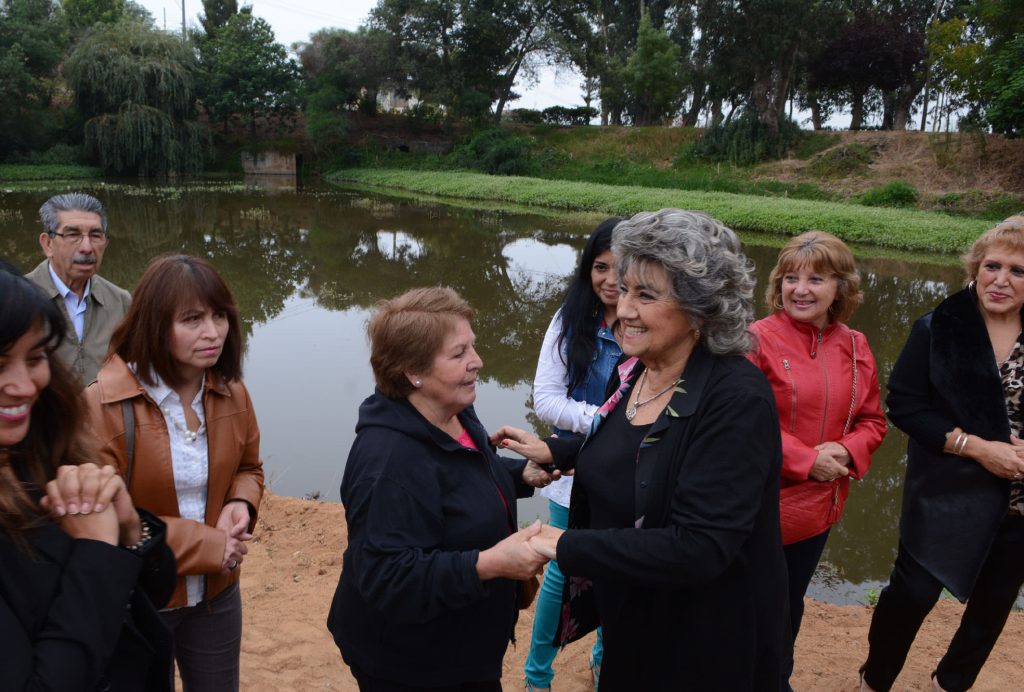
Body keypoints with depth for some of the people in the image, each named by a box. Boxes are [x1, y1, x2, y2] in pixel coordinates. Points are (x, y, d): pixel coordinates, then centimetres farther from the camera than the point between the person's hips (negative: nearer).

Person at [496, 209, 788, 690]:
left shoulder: (737, 399, -29)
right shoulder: (631, 372, -5)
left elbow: (698, 547, -33)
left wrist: (568, 546, -29)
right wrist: (554, 452, 6)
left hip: (707, 638, -6)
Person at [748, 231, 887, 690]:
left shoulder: (854, 348, 2)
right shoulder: (758, 339, -16)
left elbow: (872, 420, 9)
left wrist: (847, 451, -11)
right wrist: (805, 460, -21)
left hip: (818, 505, 6)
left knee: (791, 604, 24)